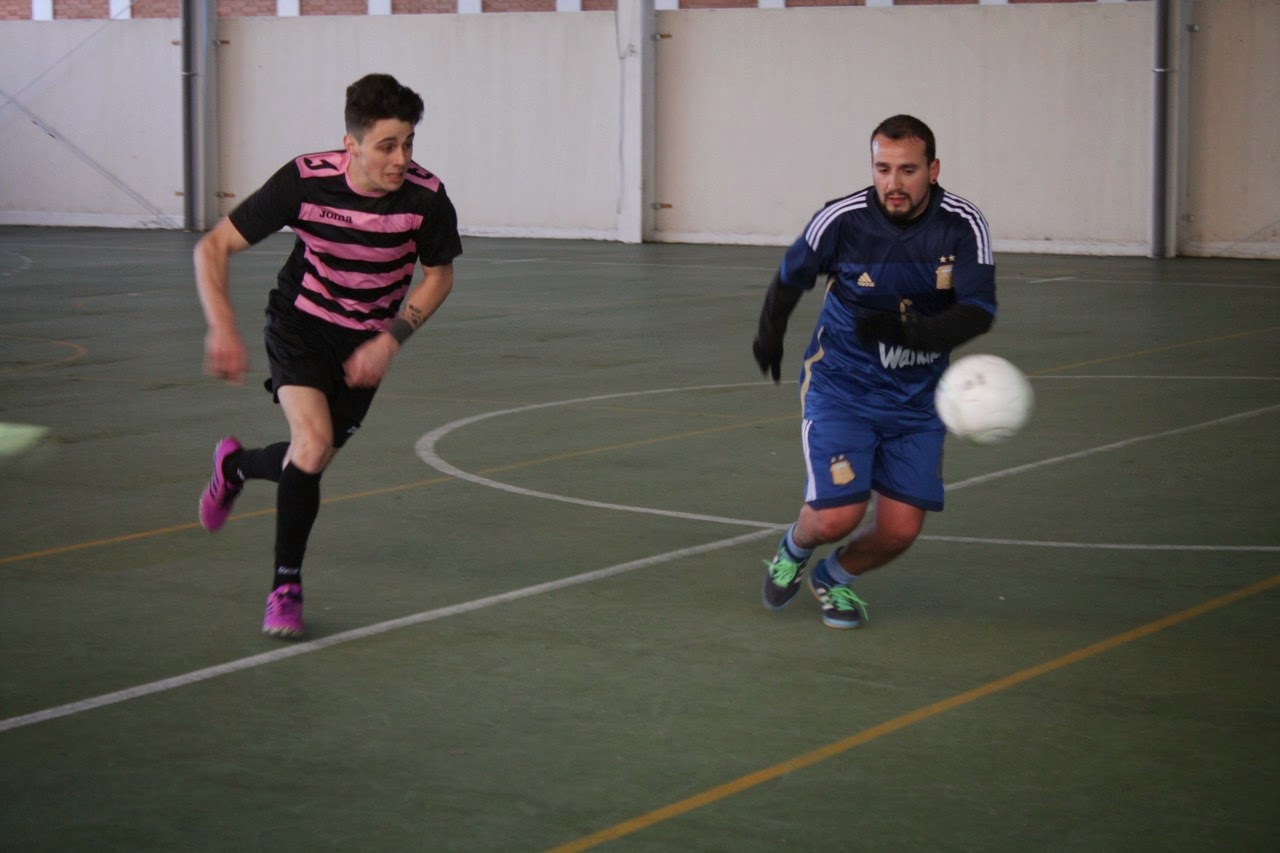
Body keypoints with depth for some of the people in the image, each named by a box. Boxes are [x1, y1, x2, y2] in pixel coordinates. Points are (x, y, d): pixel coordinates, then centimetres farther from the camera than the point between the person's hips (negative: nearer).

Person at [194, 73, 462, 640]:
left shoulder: (426, 198, -21)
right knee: (314, 439, -24)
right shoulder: (306, 180, -25)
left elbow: (438, 275, -1)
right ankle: (285, 586, -6)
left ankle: (236, 465, 41)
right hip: (301, 322, -3)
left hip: (367, 342, 3)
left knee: (313, 460, 5)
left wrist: (391, 338, -14)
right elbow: (213, 248, -18)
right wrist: (222, 329, -30)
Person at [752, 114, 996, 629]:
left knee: (900, 529, -3)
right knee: (836, 516, -16)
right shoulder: (842, 219, -16)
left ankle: (835, 577, 31)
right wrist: (770, 332, 14)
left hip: (916, 398, 2)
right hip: (841, 388, -2)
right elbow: (791, 277, 3)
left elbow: (979, 312, -21)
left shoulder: (963, 226, -12)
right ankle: (792, 552, 22)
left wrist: (908, 332, -36)